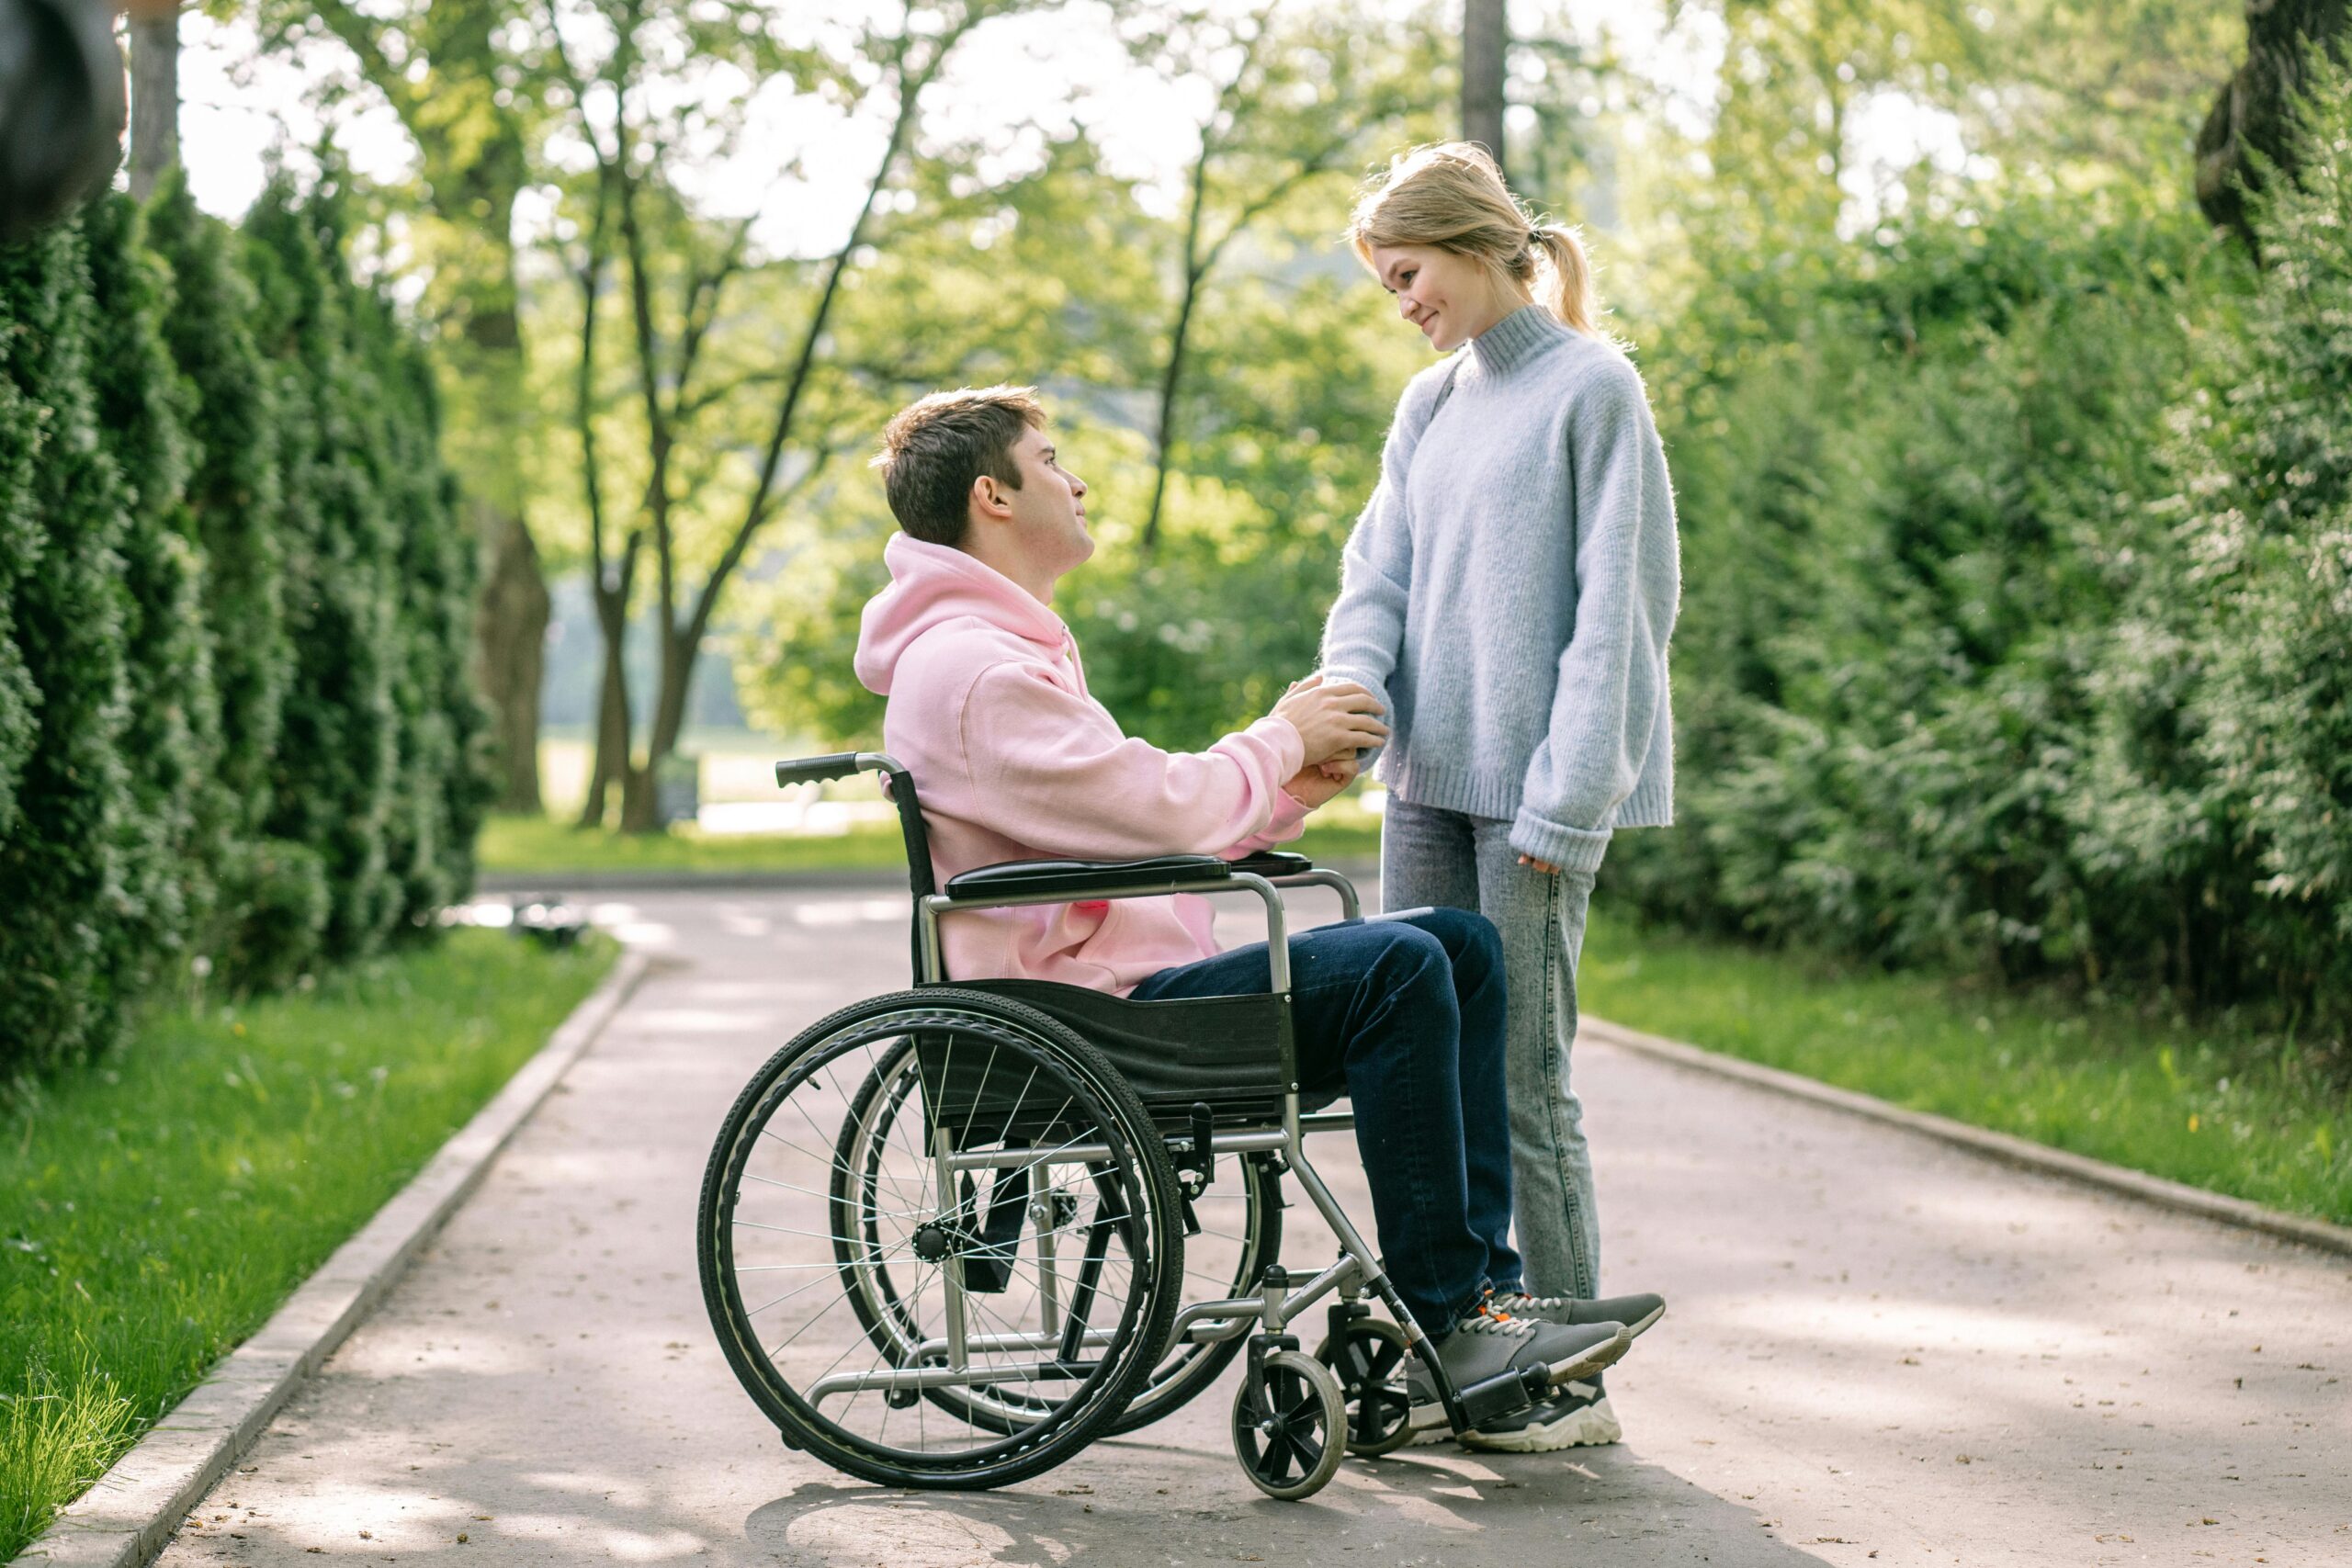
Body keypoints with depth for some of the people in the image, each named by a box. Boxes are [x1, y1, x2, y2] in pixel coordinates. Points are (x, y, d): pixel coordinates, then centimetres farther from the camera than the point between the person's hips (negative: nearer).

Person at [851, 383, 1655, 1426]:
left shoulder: (1008, 648, 24)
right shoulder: (967, 668, -14)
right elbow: (1159, 810, -20)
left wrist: (1286, 793, 9)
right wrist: (1281, 740, -2)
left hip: (1127, 988, 11)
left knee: (1460, 945, 3)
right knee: (1395, 970, -24)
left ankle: (1477, 1292, -4)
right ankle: (1440, 1328, -19)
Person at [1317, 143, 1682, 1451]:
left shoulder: (1593, 388, -5)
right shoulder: (1432, 404, 16)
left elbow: (1616, 606, -10)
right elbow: (1380, 577, 14)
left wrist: (1562, 803, -14)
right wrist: (1353, 692, -8)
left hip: (1534, 790, -7)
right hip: (1431, 779, 7)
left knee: (1524, 1075, -6)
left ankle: (1572, 1375, 4)